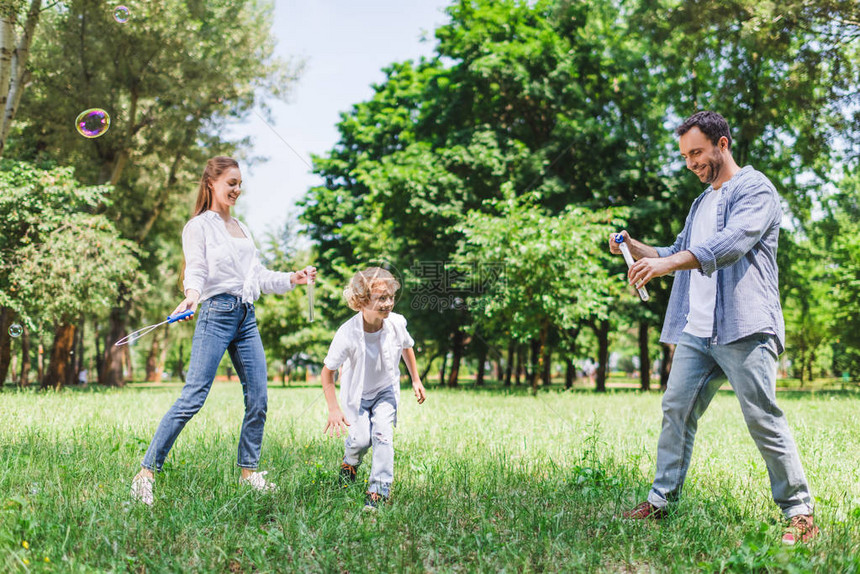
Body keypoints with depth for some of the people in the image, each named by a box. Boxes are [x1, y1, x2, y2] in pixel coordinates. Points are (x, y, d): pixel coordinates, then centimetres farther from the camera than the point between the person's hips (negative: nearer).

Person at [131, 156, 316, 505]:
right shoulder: (199, 226, 2)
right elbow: (195, 270, -12)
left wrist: (292, 279, 19)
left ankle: (249, 471, 17)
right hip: (216, 313, -7)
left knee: (258, 399, 4)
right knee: (193, 398, -14)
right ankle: (146, 473, -10)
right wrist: (191, 294, -32)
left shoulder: (240, 227, 22)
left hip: (247, 318, 7)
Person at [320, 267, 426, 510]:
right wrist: (333, 409, -22)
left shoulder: (397, 323, -21)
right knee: (361, 438, -13)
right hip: (356, 393, -2)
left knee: (383, 433, -16)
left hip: (386, 390, 2)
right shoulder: (347, 334, -31)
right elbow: (328, 371, -19)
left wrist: (416, 380, 8)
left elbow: (406, 347, 4)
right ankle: (350, 463, 25)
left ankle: (379, 492, -6)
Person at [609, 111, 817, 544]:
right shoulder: (702, 202, 24)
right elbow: (680, 254, 25)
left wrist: (666, 263, -29)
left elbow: (731, 243, -20)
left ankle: (800, 515, 2)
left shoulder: (755, 190, -3)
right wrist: (636, 248, 8)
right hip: (696, 329, 8)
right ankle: (660, 501, 11)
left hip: (744, 329, -8)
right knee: (676, 410, 4)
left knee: (763, 419, -7)